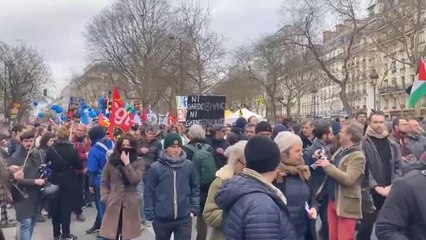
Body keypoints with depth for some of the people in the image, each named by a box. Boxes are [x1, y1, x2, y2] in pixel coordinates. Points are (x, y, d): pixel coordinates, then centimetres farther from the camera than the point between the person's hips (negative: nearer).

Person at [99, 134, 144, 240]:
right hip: (113, 204, 1)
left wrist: (127, 163, -17)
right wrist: (106, 198, -2)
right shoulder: (112, 160, 4)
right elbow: (104, 182, 9)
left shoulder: (138, 162, -1)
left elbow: (135, 180, -16)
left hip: (130, 205, -1)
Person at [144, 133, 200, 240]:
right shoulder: (155, 167, -10)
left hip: (184, 219, 1)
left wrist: (194, 209, 2)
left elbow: (195, 188, 7)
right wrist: (150, 215, -4)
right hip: (161, 219, 0)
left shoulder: (189, 165, -3)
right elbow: (149, 193, -3)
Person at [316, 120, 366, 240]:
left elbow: (348, 179, -27)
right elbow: (333, 170, 20)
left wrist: (328, 166, -21)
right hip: (332, 201, 8)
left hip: (346, 205, -8)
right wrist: (323, 160, 1)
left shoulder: (358, 156, -16)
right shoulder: (341, 150, 11)